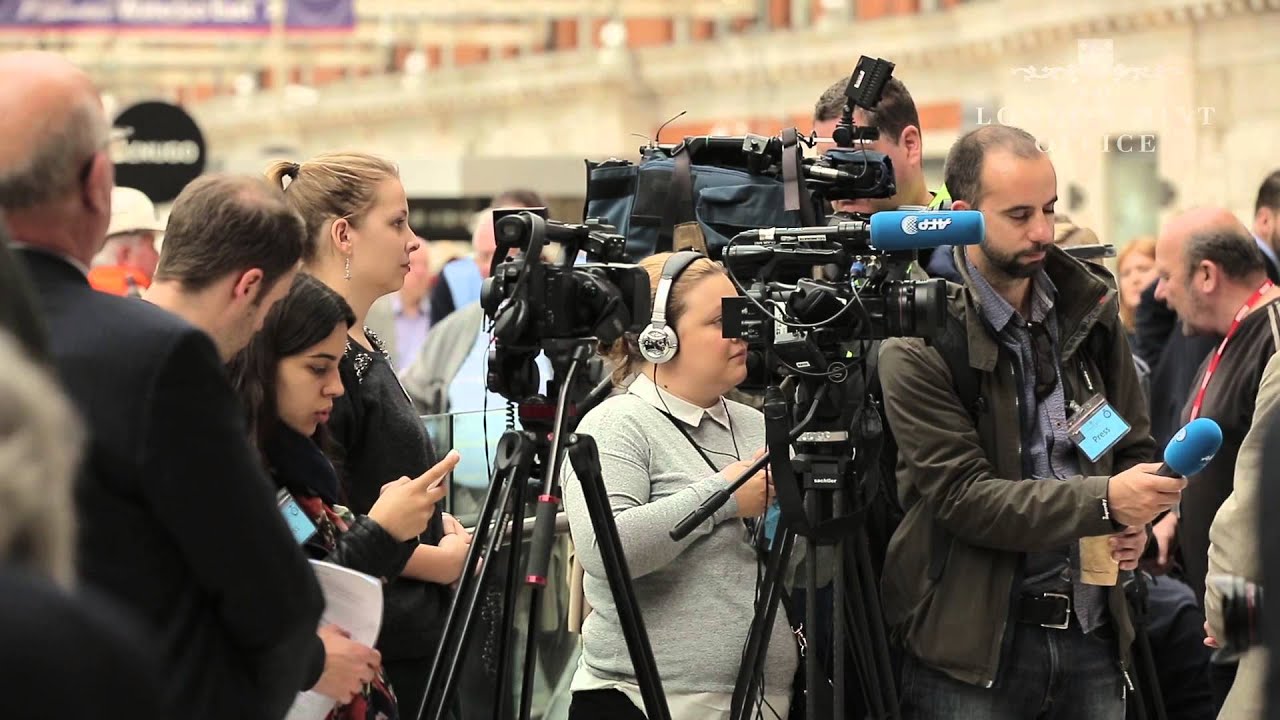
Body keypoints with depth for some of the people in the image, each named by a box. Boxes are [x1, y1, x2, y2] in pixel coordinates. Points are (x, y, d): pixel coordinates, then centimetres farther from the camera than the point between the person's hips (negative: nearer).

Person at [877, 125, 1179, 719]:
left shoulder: (1088, 311, 9)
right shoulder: (917, 347, -10)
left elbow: (1133, 444, 19)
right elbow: (962, 495, -15)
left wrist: (1135, 519, -2)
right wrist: (1104, 500, -23)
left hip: (1092, 633, 5)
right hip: (972, 647, -5)